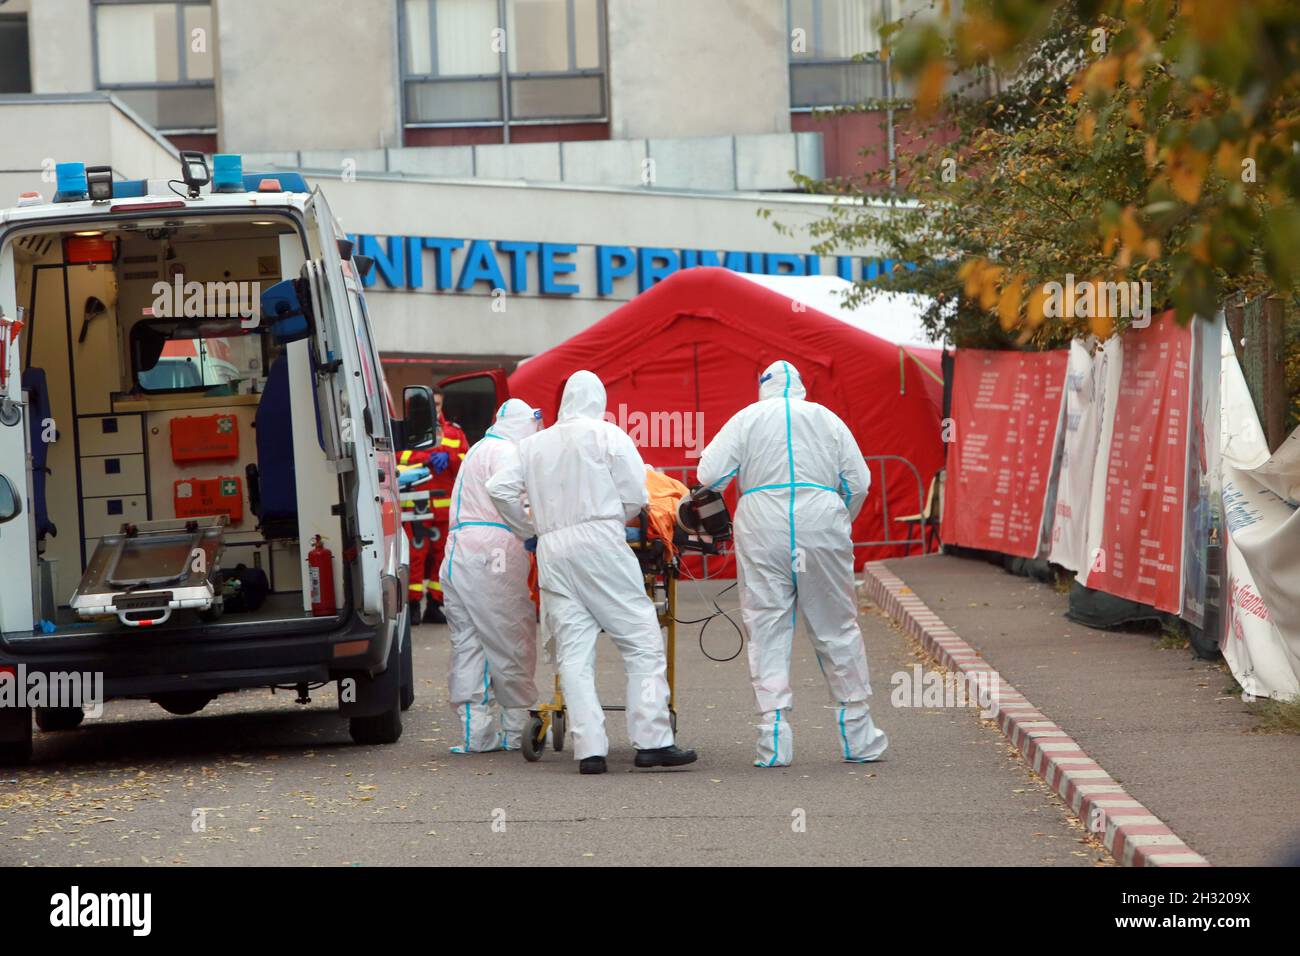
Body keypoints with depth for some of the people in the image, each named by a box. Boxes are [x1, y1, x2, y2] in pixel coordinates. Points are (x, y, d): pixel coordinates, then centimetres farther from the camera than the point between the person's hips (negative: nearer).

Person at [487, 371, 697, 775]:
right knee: (642, 643, -1)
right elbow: (635, 498, 0)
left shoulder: (535, 444, 18)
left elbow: (499, 488, 13)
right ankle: (652, 741, -9)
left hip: (551, 551, 4)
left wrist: (529, 528, 25)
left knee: (573, 654, 2)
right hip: (600, 544, -4)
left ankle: (589, 749, -6)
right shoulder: (608, 435, 5)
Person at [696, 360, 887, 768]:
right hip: (821, 525, 1)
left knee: (767, 630, 2)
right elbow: (859, 482, 12)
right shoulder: (827, 419, 15)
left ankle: (774, 737, -6)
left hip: (763, 531, -1)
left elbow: (709, 474, 1)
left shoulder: (747, 418, 10)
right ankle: (858, 736, 14)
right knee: (837, 630, 9)